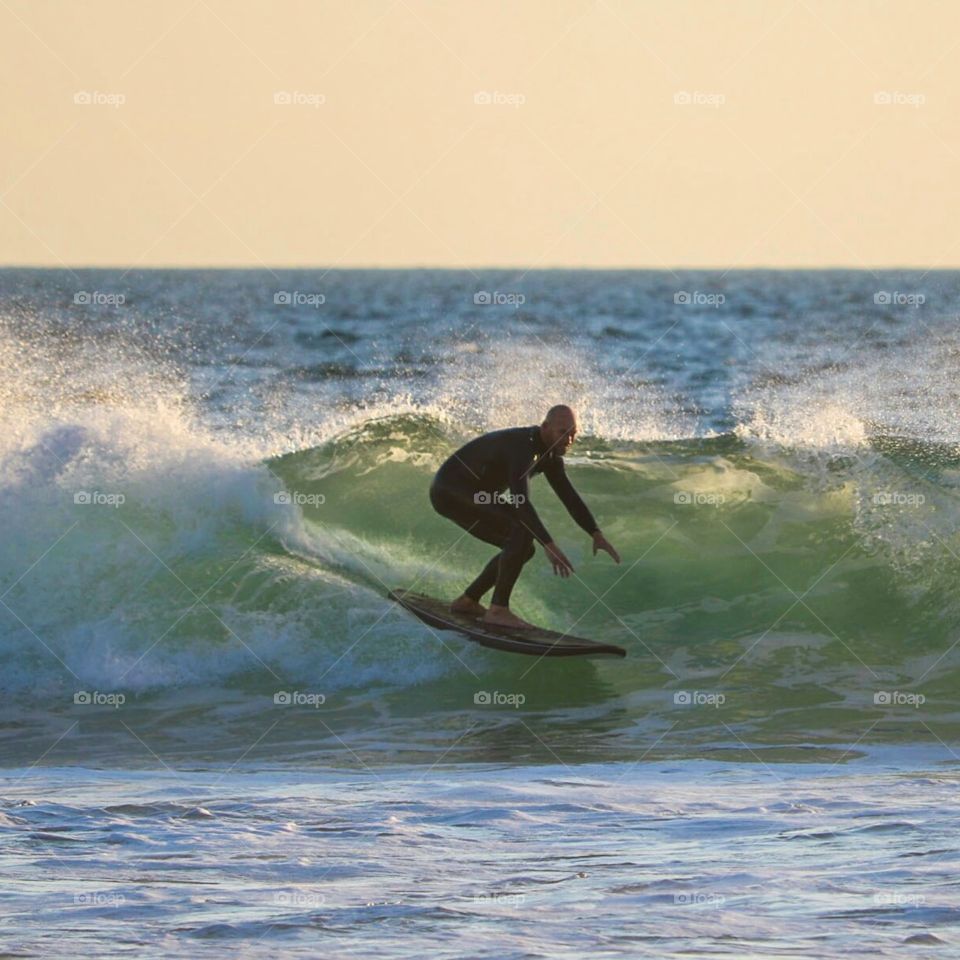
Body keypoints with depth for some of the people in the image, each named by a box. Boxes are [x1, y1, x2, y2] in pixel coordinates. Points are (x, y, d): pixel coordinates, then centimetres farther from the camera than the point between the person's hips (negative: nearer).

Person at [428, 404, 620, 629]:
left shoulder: (550, 455, 3)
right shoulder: (522, 447, -28)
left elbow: (569, 496, 7)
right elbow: (520, 501, -38)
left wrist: (596, 534, -6)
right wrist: (549, 545, -44)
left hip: (473, 495, 10)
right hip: (450, 490, -10)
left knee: (523, 549, 9)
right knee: (523, 530, -23)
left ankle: (467, 601, 14)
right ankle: (498, 609, -20)